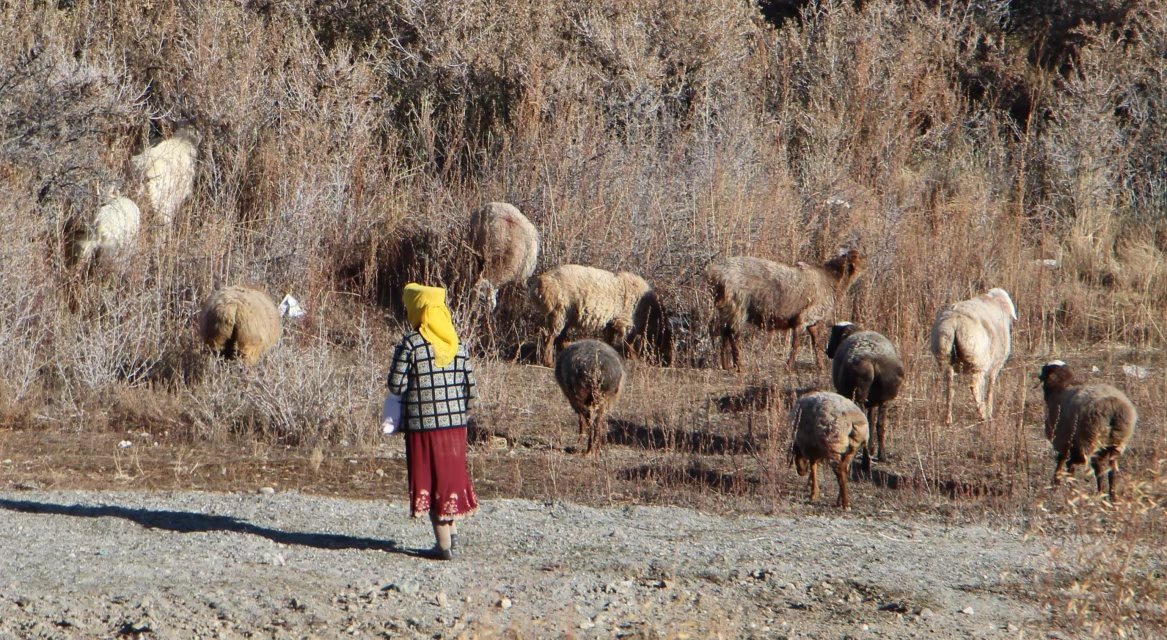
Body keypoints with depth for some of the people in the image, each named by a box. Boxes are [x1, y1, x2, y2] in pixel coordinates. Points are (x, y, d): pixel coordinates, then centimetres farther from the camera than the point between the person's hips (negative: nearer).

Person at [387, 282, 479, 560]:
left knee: (431, 479, 4)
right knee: (451, 474, 20)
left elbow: (396, 385, -13)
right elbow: (471, 388, 5)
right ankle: (452, 529, 28)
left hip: (422, 424, -4)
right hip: (455, 423, 4)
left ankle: (444, 544, 5)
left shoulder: (411, 343, -11)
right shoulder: (457, 344, 3)